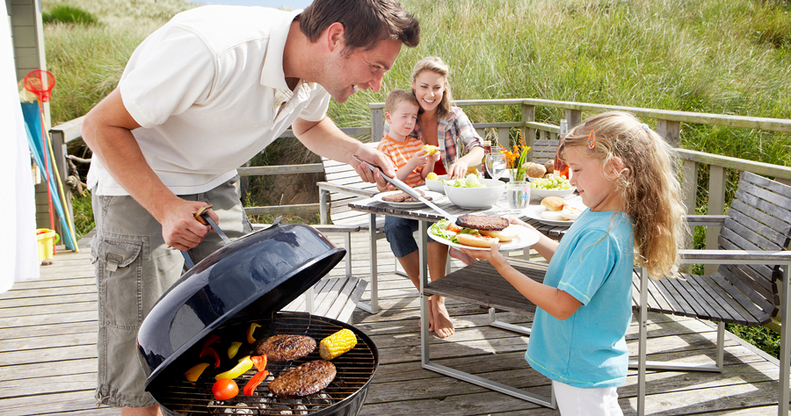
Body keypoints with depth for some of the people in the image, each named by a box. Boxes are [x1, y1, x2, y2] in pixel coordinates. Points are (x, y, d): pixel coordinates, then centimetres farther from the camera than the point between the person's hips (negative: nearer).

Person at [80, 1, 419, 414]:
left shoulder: (317, 70, -12)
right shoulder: (209, 50, -35)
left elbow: (309, 125, 12)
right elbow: (100, 126, -24)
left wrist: (353, 151, -9)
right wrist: (165, 207, -33)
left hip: (216, 186, 6)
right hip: (137, 185, -6)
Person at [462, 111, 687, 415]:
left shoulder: (601, 235, -30)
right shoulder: (599, 214, -1)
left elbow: (561, 305, -28)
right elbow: (571, 261, 14)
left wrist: (501, 265, -26)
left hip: (581, 369, -10)